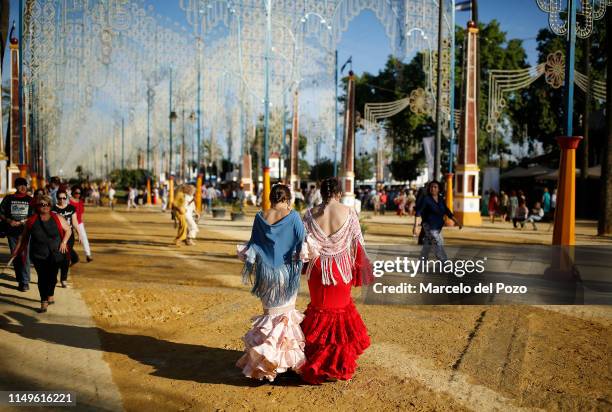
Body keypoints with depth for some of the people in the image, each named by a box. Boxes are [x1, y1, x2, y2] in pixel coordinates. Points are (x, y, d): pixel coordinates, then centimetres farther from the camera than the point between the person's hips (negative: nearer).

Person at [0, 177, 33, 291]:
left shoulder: (30, 200, 6)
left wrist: (21, 222, -11)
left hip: (25, 231, -2)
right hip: (12, 232, 2)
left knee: (25, 256, -9)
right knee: (15, 257, 7)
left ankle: (25, 282, -7)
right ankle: (20, 280, 17)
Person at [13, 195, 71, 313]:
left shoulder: (57, 218, 2)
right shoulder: (31, 220, 3)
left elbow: (68, 230, 10)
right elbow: (24, 236, 12)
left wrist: (64, 242, -3)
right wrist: (17, 250, 12)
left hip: (55, 254, 0)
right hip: (38, 255, 0)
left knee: (52, 276, 4)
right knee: (42, 277, -1)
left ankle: (50, 296, 30)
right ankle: (44, 302, 7)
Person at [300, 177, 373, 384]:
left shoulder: (311, 214, -7)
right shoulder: (349, 213, -10)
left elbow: (305, 243, -8)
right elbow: (357, 244, -5)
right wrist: (363, 270, 6)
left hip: (318, 269, 1)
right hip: (341, 270, -1)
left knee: (319, 309, 17)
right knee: (340, 309, 15)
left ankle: (315, 363, 24)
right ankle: (338, 365, 23)